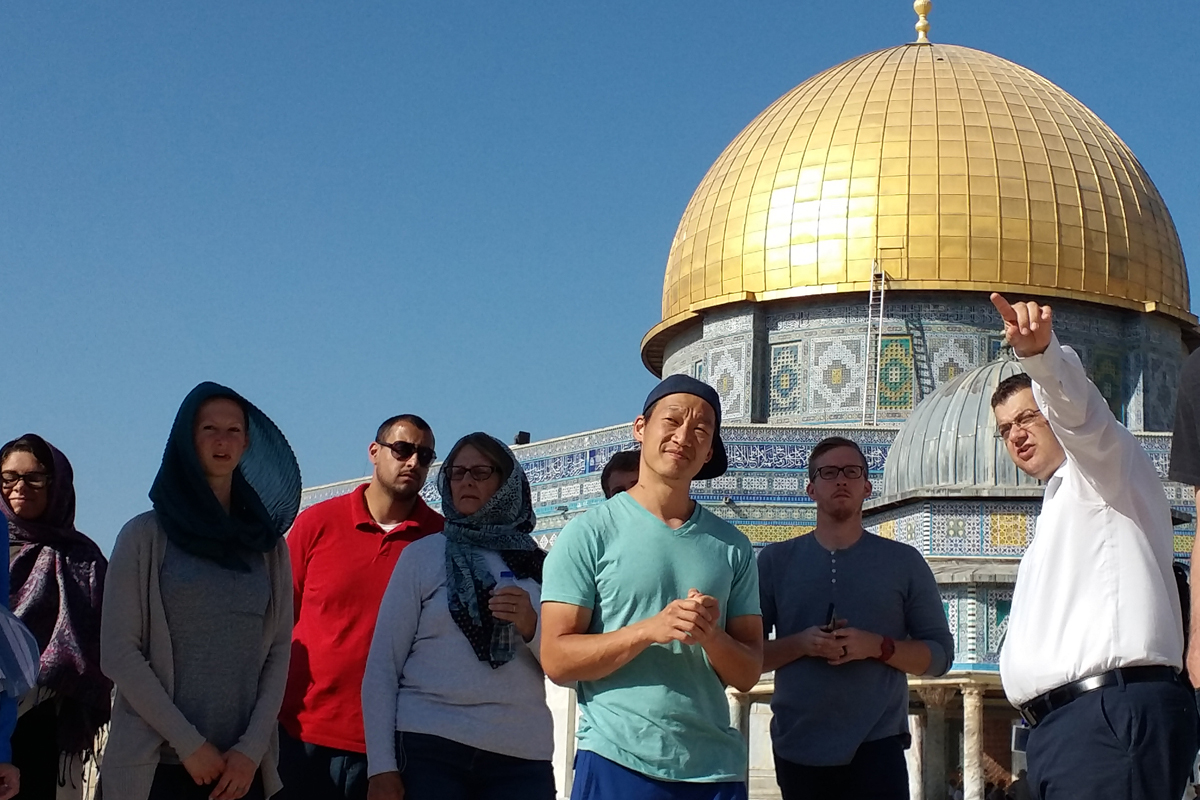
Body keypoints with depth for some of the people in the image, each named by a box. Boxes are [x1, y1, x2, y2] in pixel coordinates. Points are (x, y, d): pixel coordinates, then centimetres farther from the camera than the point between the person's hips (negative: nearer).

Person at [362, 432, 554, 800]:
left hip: (522, 756, 2)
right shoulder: (422, 555, 5)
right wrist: (381, 768, -6)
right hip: (428, 748, -2)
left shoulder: (537, 565, 11)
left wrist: (531, 627, -10)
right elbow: (382, 665, 1)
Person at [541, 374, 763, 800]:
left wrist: (710, 636, -13)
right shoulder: (590, 533, -2)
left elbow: (747, 674, 8)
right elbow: (557, 660, -8)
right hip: (617, 762, -3)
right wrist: (650, 629, -19)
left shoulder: (731, 546, 9)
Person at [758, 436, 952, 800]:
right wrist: (800, 645, -12)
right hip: (798, 750, 1)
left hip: (877, 748, -1)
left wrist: (878, 647, -12)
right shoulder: (775, 561, 7)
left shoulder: (904, 562, 6)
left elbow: (939, 655, 5)